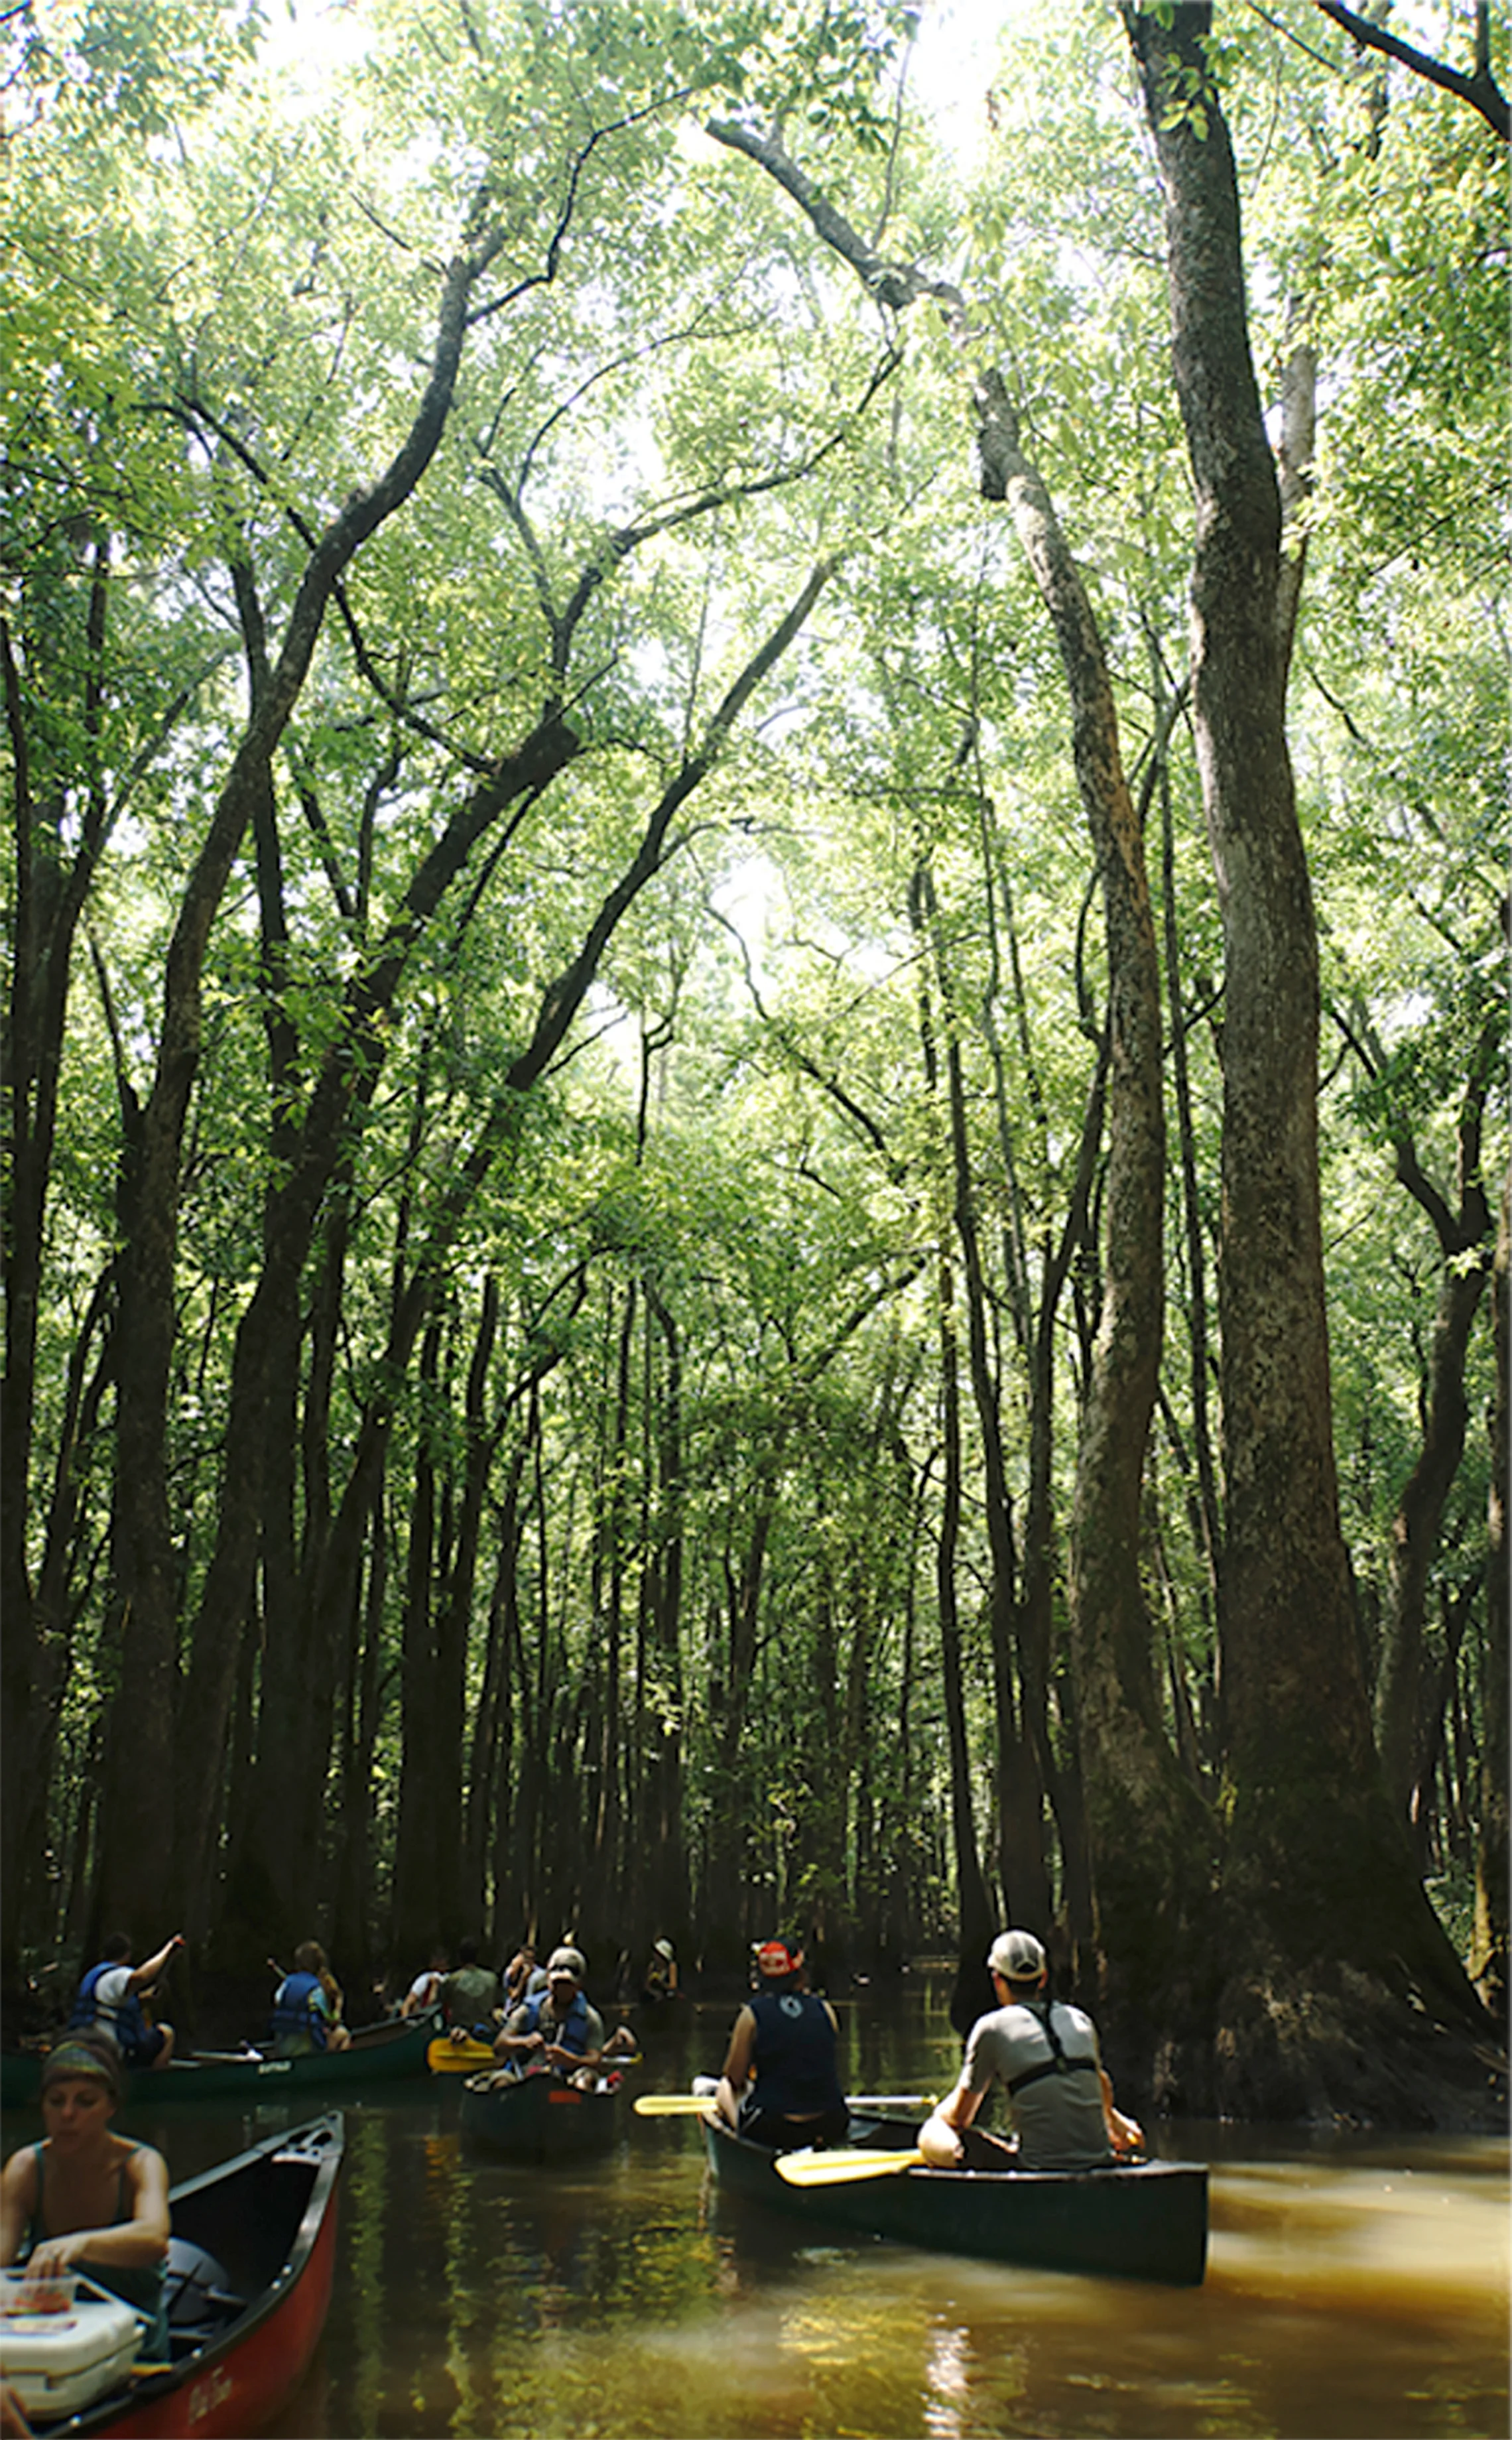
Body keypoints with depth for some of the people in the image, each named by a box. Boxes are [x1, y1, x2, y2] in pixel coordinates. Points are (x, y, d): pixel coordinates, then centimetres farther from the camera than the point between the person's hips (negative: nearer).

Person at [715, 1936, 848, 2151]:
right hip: (832, 2129, 3)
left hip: (771, 2132, -3)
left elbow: (735, 2078, -3)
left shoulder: (752, 2014, -8)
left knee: (724, 2088, 24)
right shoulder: (825, 2010, 0)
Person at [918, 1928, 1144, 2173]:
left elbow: (960, 2116, 4)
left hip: (1037, 2166, -5)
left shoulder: (992, 2028, -5)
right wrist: (1113, 2118, 50)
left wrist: (940, 2113, 27)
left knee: (932, 2135, 4)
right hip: (1099, 2161, 5)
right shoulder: (1080, 2019, 8)